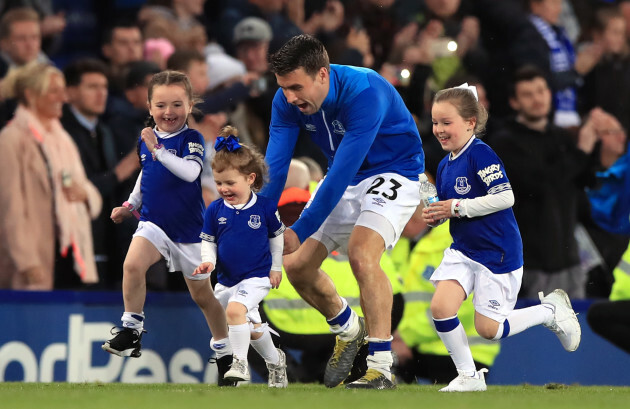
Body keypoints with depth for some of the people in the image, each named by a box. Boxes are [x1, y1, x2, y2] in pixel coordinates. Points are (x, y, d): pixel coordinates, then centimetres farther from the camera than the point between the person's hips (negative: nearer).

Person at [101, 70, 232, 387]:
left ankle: (224, 351, 31)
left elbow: (190, 171, -33)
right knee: (132, 265, -28)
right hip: (153, 222, 3)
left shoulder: (191, 139, -14)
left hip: (188, 229, -3)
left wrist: (158, 150, -35)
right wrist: (130, 205, 16)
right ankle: (131, 331, -17)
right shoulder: (145, 139, 1)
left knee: (202, 294, 11)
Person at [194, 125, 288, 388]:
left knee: (235, 309, -30)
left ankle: (240, 364, -21)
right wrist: (208, 260, -14)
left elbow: (277, 236, 5)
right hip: (226, 279, 5)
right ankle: (275, 360, 42)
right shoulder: (215, 210, -4)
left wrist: (276, 268, 5)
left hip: (256, 277, -5)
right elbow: (208, 241, 5)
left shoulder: (265, 207, -10)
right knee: (252, 327, 17)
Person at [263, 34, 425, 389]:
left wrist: (300, 232, -35)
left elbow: (342, 173, -36)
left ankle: (382, 368, -25)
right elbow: (274, 168, -17)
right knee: (297, 266, 1)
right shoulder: (288, 101, -15)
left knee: (361, 251, -30)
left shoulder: (364, 93, -35)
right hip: (344, 179, 7)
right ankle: (349, 329, 31)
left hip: (395, 171, -7)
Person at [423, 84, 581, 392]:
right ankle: (468, 376, 3)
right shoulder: (444, 166, 8)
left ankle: (551, 310, 20)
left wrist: (457, 207, -22)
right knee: (440, 307, -13)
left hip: (497, 254, -7)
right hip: (462, 250, 7)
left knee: (488, 329, -4)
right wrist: (435, 216, -4)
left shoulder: (481, 155, -18)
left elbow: (505, 197, -26)